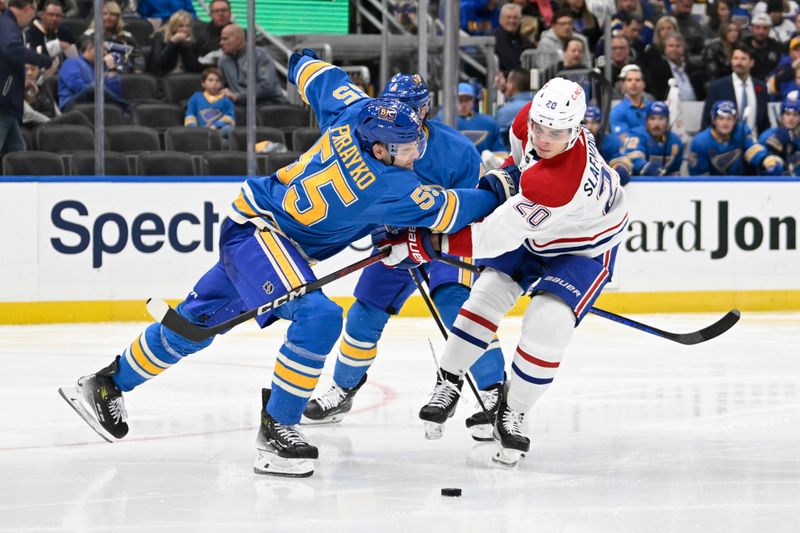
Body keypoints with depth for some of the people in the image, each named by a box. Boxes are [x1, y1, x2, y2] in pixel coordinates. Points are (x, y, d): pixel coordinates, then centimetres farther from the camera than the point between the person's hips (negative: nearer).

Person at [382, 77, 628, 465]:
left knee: (547, 325, -20)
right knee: (486, 296, 0)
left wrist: (421, 244, -36)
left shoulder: (554, 183, -45)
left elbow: (491, 239, -40)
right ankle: (448, 383, 18)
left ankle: (513, 414, 1)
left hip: (584, 248, -8)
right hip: (535, 228, 8)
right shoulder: (533, 120, -23)